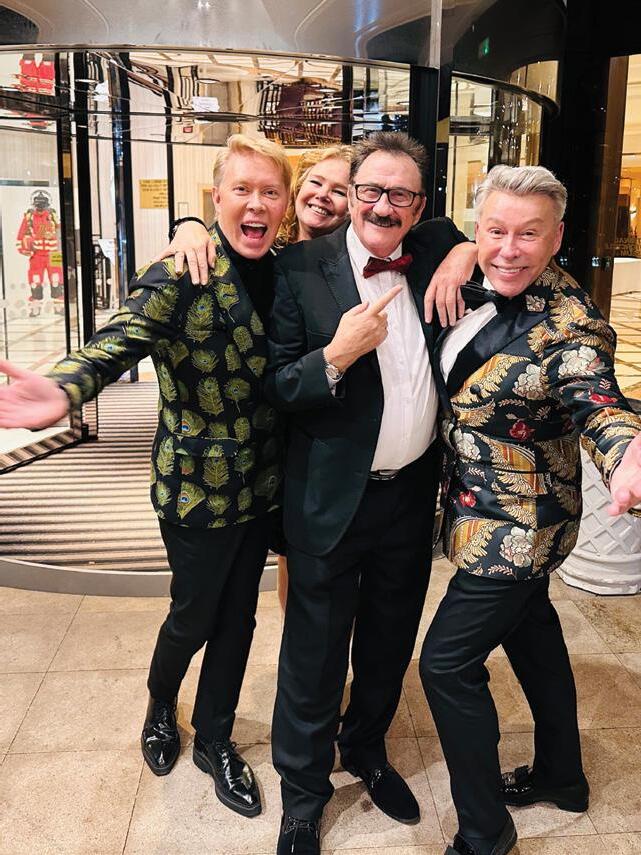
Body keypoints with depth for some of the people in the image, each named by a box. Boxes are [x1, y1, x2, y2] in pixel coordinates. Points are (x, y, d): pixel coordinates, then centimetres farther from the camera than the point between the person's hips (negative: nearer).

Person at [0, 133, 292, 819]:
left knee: (238, 616, 17)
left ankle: (215, 740, 40)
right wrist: (63, 391, -56)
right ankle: (160, 708, 48)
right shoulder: (180, 276, -18)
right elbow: (120, 340, -36)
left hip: (259, 481, 5)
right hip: (197, 485, -5)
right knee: (194, 616, 14)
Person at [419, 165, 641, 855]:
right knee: (531, 632, 23)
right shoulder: (477, 290, 0)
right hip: (496, 514, 9)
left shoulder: (570, 322, -22)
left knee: (448, 662, -3)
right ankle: (559, 775, 48)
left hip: (516, 525, -9)